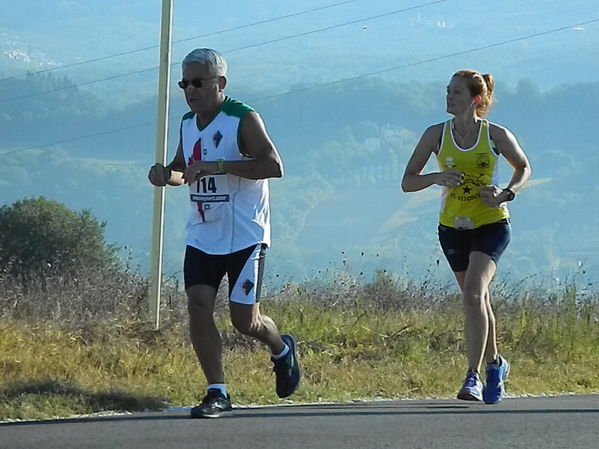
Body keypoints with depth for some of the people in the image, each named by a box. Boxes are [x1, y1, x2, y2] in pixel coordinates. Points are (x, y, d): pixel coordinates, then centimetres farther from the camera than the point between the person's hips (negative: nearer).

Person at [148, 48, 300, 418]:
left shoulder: (244, 119, -13)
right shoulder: (188, 124, 9)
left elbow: (274, 166, -25)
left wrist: (216, 166, -30)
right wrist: (166, 174, 0)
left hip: (245, 236, -6)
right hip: (203, 236, 6)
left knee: (244, 319, -3)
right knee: (198, 305, -9)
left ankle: (282, 348, 31)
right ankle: (217, 393, -2)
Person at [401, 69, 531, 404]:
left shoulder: (496, 135, -8)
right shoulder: (436, 135, -4)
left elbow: (524, 168, 9)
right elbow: (407, 182, -2)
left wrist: (507, 194, -10)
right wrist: (435, 178, -22)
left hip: (492, 225, -3)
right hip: (453, 227, 3)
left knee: (473, 294, -21)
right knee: (477, 300, 13)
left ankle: (474, 376, -21)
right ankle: (494, 363, 36)